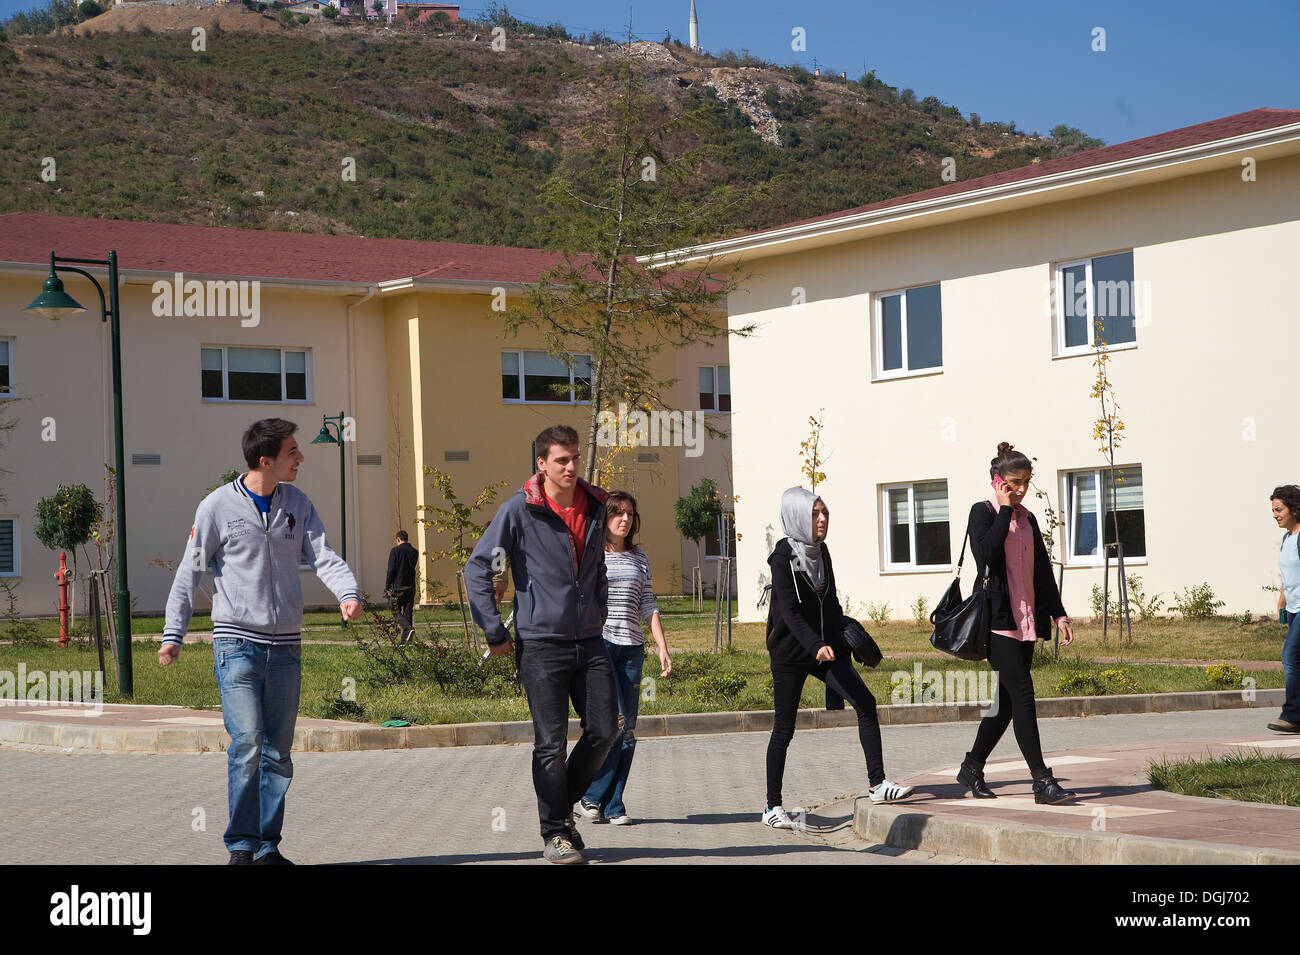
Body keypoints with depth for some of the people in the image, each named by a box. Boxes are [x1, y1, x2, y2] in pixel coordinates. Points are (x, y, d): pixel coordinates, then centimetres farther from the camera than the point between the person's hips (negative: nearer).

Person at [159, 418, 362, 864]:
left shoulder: (297, 504, 8)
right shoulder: (219, 506, -4)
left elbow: (323, 556, 0)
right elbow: (189, 571, 0)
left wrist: (348, 593, -21)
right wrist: (173, 634, -5)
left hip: (285, 647, 5)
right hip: (237, 644, -5)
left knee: (278, 753, 6)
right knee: (247, 745, -13)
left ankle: (267, 847, 14)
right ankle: (241, 846, -4)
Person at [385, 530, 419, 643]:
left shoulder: (395, 551, -9)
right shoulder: (414, 552, 6)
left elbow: (391, 570, -11)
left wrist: (387, 587, -6)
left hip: (398, 587, -5)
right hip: (411, 587, 5)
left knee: (396, 612, 2)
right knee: (408, 613, 8)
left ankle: (409, 628, -23)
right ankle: (405, 640, 6)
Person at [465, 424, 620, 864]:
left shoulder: (594, 507, 8)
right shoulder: (520, 510, -8)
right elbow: (478, 569, -7)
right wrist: (495, 634, -8)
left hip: (589, 642, 5)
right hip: (541, 643, -5)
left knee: (605, 730, 2)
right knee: (551, 742, -2)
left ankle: (562, 804, 23)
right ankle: (554, 833, 9)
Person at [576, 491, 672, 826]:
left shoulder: (639, 558, 16)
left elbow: (648, 606, 16)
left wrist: (662, 647, 8)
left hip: (630, 648, 5)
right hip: (596, 644, -5)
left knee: (628, 730, 0)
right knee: (614, 720, -16)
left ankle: (613, 805, 6)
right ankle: (593, 795, -1)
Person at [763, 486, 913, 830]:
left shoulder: (821, 551, 7)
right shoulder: (783, 557, -12)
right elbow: (790, 612, -21)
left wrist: (838, 644, 19)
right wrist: (816, 645, -34)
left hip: (826, 647, 6)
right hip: (790, 653, -6)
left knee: (865, 702, -12)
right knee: (784, 728, 0)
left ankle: (878, 785, -11)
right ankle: (773, 807, 10)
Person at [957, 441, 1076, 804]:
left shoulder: (1027, 518, 16)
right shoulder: (983, 512, -2)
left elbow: (1043, 570, 19)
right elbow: (987, 553, -20)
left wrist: (1058, 613, 13)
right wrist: (1004, 511, -12)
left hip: (1025, 621, 7)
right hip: (997, 619, -7)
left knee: (1006, 700, 8)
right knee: (1021, 693, -14)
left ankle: (972, 768, 22)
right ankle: (1042, 781, -16)